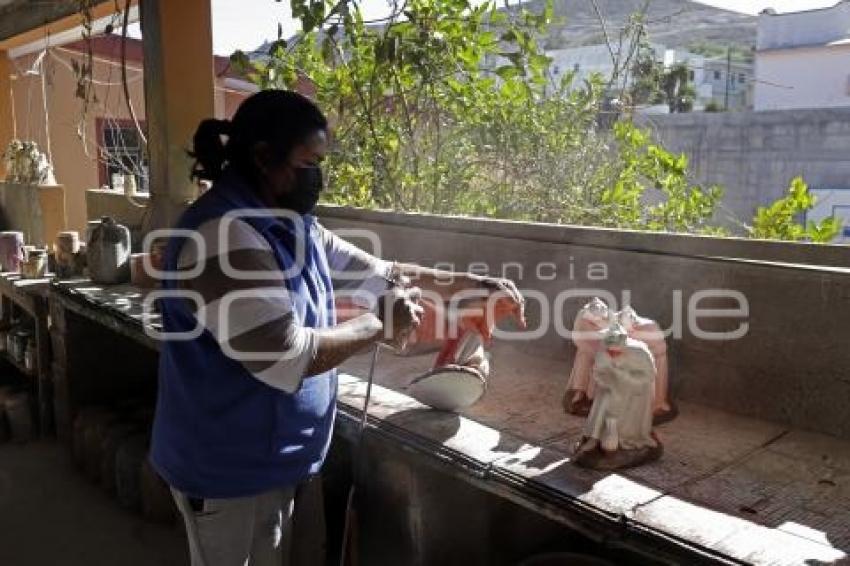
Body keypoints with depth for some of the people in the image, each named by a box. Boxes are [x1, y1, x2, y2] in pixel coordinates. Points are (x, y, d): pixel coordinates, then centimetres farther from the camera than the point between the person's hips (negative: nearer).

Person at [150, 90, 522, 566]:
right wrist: (379, 325, -19)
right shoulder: (224, 237, -27)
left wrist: (467, 283, 7)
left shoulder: (291, 224, 4)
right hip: (229, 466, -9)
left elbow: (377, 272, 12)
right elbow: (287, 358, -32)